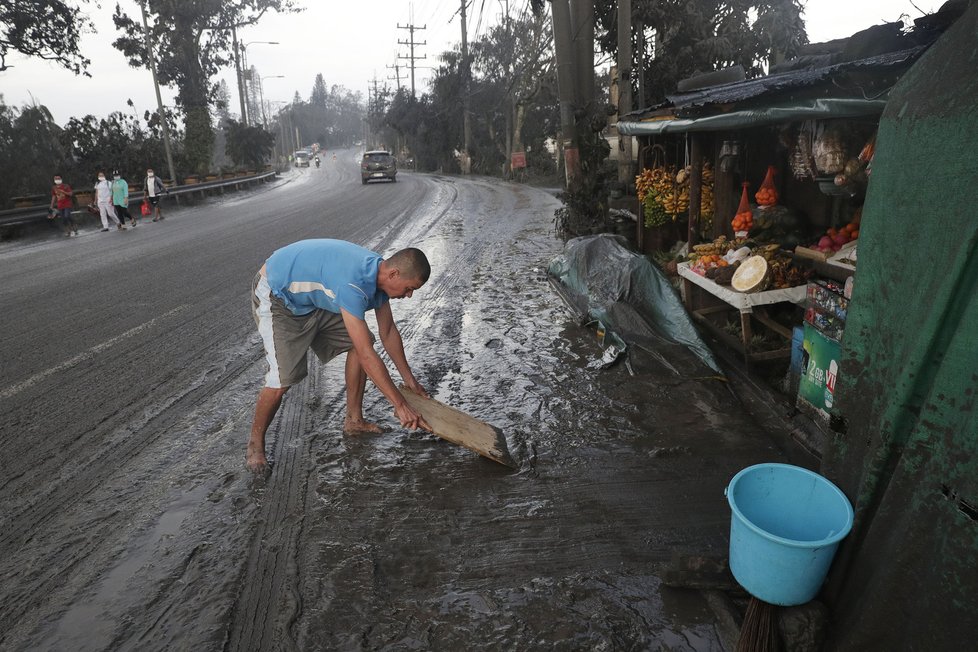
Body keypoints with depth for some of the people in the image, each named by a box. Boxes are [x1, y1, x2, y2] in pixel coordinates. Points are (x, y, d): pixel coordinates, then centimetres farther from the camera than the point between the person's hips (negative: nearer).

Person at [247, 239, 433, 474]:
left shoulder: (378, 274, -9)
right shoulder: (353, 284, -38)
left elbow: (389, 332, 4)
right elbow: (367, 356, -38)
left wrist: (410, 380, 9)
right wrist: (400, 405, -31)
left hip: (315, 298, 9)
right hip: (276, 299, -9)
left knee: (360, 342, 1)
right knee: (282, 379, -18)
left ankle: (354, 420, 14)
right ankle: (255, 442, 10)